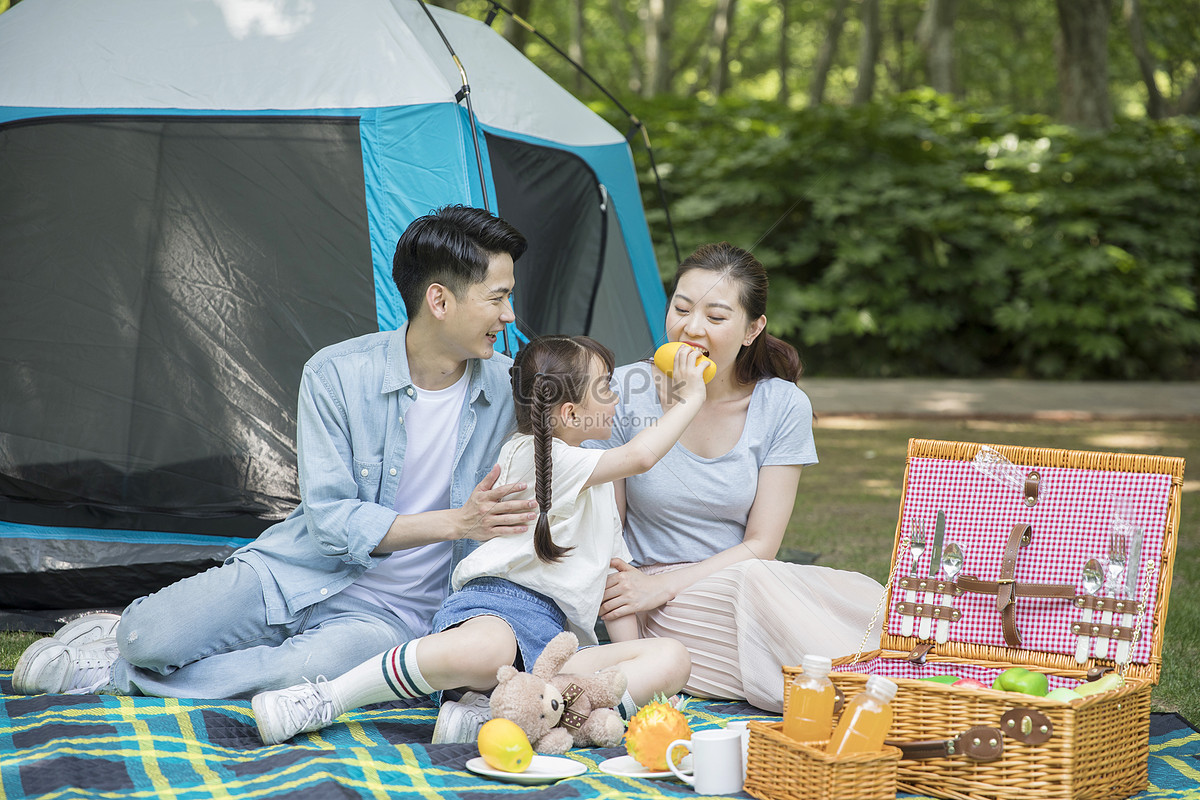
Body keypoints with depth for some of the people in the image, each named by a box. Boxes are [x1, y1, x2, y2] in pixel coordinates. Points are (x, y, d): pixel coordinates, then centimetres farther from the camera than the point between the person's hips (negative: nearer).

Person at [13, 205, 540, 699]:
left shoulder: (508, 389, -4)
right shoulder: (336, 374, -11)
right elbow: (331, 520, -14)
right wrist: (456, 522, -23)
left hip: (390, 611, 1)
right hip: (299, 573, -1)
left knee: (313, 671, -36)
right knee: (153, 637, -27)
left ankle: (117, 674, -13)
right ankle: (129, 634, 13)